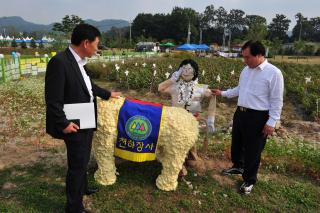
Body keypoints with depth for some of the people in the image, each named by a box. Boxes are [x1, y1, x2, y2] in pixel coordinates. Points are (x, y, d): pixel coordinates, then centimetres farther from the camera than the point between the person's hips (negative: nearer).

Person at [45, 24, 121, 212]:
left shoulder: (79, 61, 4)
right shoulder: (59, 62, -23)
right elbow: (53, 99, -22)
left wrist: (108, 94, 26)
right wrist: (63, 124, -21)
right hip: (75, 125, -9)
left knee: (83, 160, 26)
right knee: (77, 165, 5)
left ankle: (82, 188, 48)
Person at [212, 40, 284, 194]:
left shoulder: (274, 73, -15)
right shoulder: (246, 70, 6)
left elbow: (276, 101, -14)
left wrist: (271, 122, -16)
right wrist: (222, 93, 14)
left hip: (258, 117, -7)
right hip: (240, 113, 7)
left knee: (252, 151, 7)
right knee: (236, 144, 22)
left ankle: (249, 180, 28)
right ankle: (237, 167, 49)